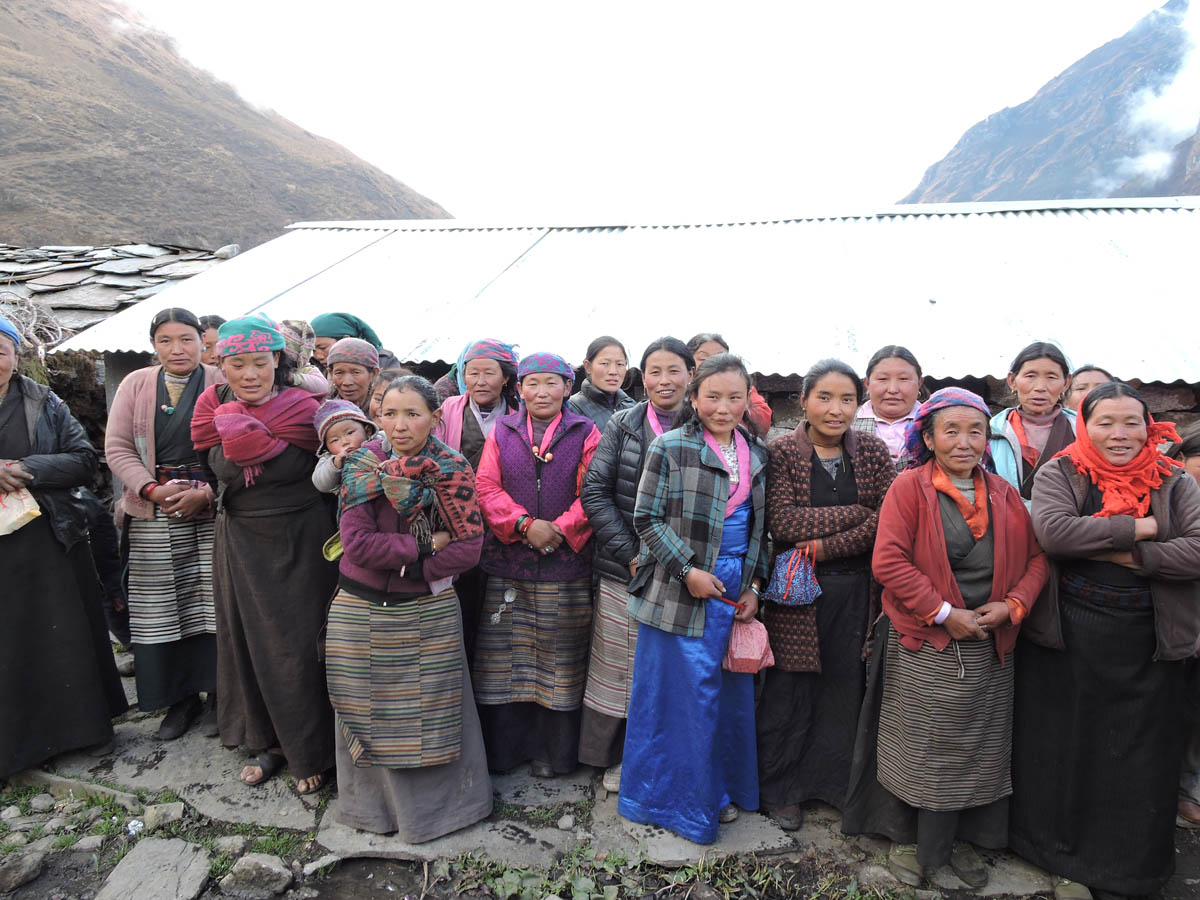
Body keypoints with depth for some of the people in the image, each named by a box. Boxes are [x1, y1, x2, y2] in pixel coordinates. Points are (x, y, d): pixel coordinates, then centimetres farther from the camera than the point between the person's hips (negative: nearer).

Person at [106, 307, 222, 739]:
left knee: (212, 603, 0)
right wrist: (154, 490, -10)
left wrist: (204, 494, -15)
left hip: (210, 511, -2)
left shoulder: (221, 384, 0)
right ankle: (180, 699, 20)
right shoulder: (135, 384, 9)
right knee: (160, 607, 6)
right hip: (152, 515, 3)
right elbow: (117, 447, 4)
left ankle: (217, 694, 15)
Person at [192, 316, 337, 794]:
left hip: (299, 543, -4)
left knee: (296, 645, 1)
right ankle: (269, 742, 29)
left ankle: (311, 753, 17)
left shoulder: (302, 407, -10)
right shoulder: (216, 407, 2)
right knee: (248, 639, 12)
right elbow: (218, 467, -6)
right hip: (240, 543, 4)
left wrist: (243, 432, -13)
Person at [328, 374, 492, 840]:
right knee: (371, 710, 13)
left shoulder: (453, 470, -5)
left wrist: (409, 568, -17)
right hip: (362, 612, 0)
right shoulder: (364, 466, -6)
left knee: (433, 708, 10)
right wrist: (426, 545, -17)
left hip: (430, 614, 0)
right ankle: (376, 803, 35)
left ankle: (438, 801, 32)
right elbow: (357, 543, -15)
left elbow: (469, 546, -10)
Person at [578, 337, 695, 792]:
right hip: (624, 567, 0)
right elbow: (594, 492, -2)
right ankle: (618, 757, 30)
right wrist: (631, 554, -9)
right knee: (621, 666, 9)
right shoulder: (623, 425, 2)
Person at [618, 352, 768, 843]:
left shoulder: (756, 454, 9)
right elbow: (647, 518, -9)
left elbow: (760, 526, 14)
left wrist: (754, 586, 6)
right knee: (678, 693, 3)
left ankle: (720, 790, 34)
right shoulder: (671, 448, -8)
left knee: (732, 693, 14)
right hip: (681, 592, -5)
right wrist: (688, 569, -15)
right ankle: (673, 794, 23)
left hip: (735, 589, 5)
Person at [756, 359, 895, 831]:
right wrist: (857, 512, -13)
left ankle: (836, 783, 31)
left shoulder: (873, 452, 4)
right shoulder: (781, 451, -4)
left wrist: (823, 548, -15)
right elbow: (784, 523, -15)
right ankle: (781, 790, 25)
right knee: (788, 692, 5)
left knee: (846, 687, 10)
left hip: (855, 591, 3)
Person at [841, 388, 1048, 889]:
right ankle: (907, 838, 27)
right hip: (922, 647, -4)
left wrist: (1012, 605, -8)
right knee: (918, 748, 7)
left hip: (986, 649, 5)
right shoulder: (909, 487, -9)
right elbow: (889, 561, -16)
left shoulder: (1003, 495, 7)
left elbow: (1036, 558, 9)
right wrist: (943, 613, -18)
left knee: (972, 752, 14)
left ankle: (953, 839, 33)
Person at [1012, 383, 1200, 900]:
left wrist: (1129, 555, -16)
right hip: (1067, 641, -1)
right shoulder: (1059, 474, -1)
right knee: (1068, 750, 11)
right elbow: (1052, 531, -20)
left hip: (1148, 646, 2)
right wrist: (1137, 527, -16)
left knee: (1138, 759, 10)